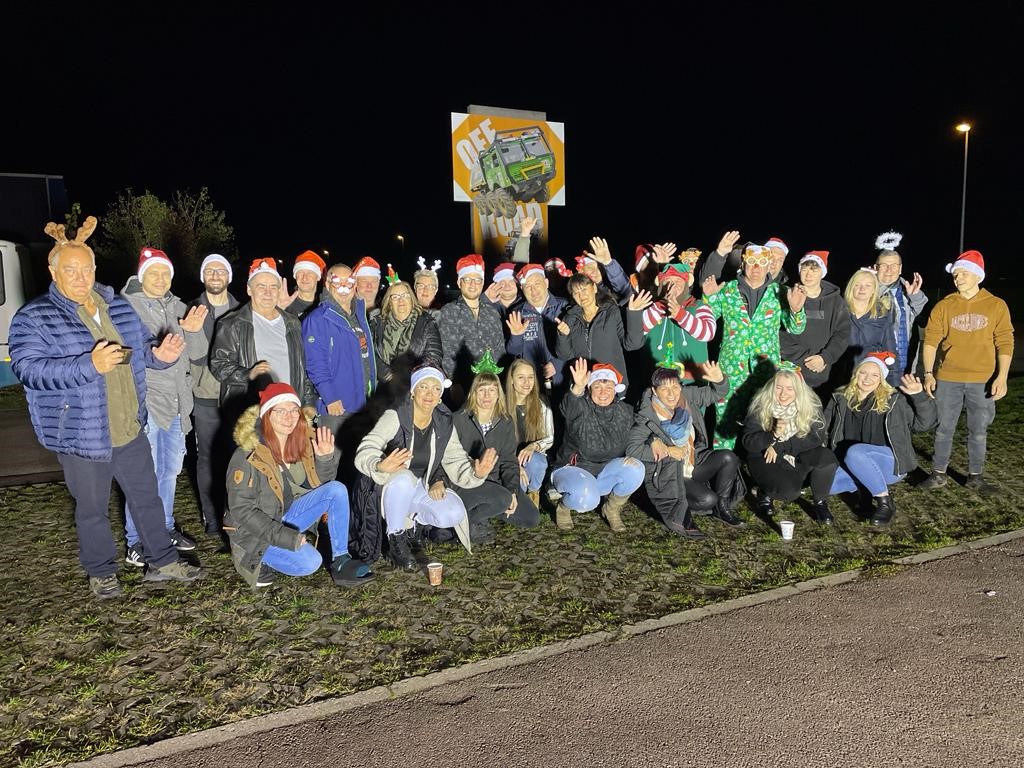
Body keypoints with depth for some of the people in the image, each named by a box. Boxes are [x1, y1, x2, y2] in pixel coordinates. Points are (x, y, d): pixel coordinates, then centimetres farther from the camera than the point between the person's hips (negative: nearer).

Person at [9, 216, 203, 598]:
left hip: (130, 429, 5)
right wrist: (89, 365, -32)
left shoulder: (118, 307, 7)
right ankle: (101, 573, 31)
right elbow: (29, 368, -20)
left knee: (147, 497, 15)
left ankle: (162, 562, 30)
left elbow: (140, 347, 19)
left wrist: (160, 354, -5)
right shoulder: (33, 318, -9)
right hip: (81, 435, -5)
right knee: (92, 509, 11)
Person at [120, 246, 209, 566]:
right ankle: (135, 541, 10)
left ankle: (165, 528, 33)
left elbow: (198, 353, 6)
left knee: (170, 470, 17)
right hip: (145, 401, -6)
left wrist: (194, 331, -13)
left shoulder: (178, 307, 10)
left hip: (176, 402, 7)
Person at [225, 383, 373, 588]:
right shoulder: (248, 455, -23)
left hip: (288, 515, 6)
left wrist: (325, 458, -16)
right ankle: (257, 561, 0)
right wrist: (285, 537, -24)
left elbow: (320, 485, 4)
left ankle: (341, 562, -9)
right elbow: (240, 509, -20)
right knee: (309, 562, -27)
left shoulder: (303, 439, -5)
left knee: (337, 490, -14)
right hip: (254, 531, -6)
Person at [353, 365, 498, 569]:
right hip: (388, 489, -4)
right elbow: (364, 452, -29)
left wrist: (476, 473, -27)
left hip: (422, 488, 4)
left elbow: (456, 461, -4)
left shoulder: (444, 424, -3)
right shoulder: (394, 417, -18)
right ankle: (395, 539, -13)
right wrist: (380, 466, -52)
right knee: (404, 479, -38)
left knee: (455, 513, -23)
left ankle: (413, 521, 10)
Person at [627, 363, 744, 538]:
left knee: (728, 458, -15)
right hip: (668, 475, -6)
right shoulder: (646, 418, -18)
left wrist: (719, 379, -14)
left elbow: (716, 393, 10)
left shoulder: (688, 396, -2)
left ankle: (722, 507, 6)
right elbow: (631, 449, -25)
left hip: (694, 463, 7)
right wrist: (668, 451, -23)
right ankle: (679, 515, 5)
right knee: (707, 500, -25)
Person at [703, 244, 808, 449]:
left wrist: (796, 309, -17)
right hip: (731, 369, 0)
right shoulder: (727, 290, 5)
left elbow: (796, 329, 3)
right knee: (726, 420, 2)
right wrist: (708, 297, -12)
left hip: (767, 369, 0)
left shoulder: (779, 293, 5)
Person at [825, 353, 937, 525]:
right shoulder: (841, 399, 7)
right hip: (851, 465, 3)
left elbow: (925, 423, -3)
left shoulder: (894, 401, -1)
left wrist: (919, 396, -17)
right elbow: (823, 426, 14)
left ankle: (885, 501, -21)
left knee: (854, 452, -37)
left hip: (890, 463, -3)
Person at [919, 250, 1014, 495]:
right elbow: (930, 341, -1)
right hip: (947, 379, 0)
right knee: (944, 429, 7)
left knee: (979, 431, 9)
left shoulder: (996, 305, 0)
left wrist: (1002, 377, -8)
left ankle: (975, 476, 22)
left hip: (982, 381, 0)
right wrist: (928, 373, -9)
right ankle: (939, 474, 18)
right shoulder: (944, 306, 1)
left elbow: (1004, 343, -1)